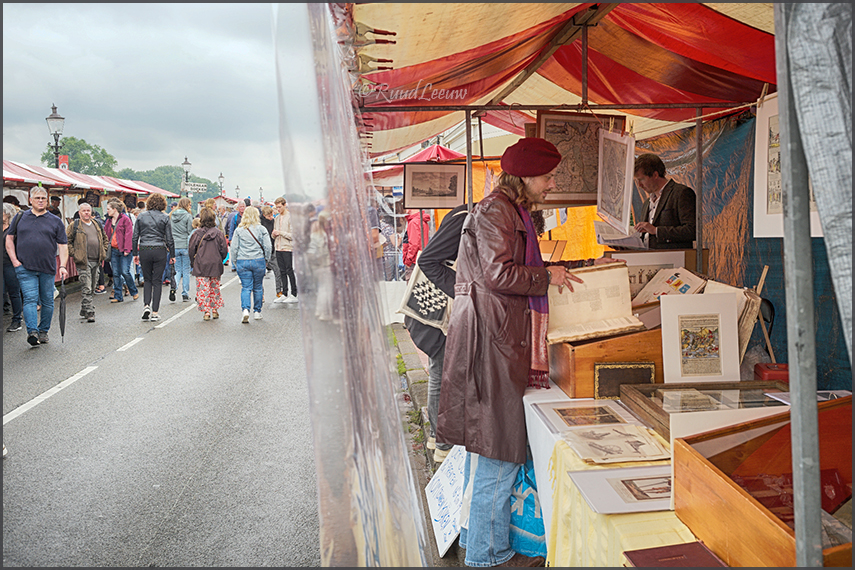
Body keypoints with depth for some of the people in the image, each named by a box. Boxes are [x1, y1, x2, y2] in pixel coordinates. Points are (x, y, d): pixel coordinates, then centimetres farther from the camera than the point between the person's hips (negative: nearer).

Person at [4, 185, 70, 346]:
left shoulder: (55, 221, 6)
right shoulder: (20, 218, 9)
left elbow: (63, 245, 3)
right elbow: (9, 238, 14)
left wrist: (62, 266, -8)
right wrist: (14, 260, 2)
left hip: (48, 269, 1)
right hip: (25, 268, -1)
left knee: (47, 301, 7)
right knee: (30, 299, -11)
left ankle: (43, 331, 20)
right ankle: (32, 332, -18)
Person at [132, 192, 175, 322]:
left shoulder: (141, 217, 4)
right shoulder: (164, 218, -2)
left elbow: (135, 237, 5)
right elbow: (169, 239, -2)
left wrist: (135, 253, 12)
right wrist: (172, 255, 6)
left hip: (144, 250, 2)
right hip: (160, 251, -2)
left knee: (147, 279, 17)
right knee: (157, 281, 4)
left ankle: (146, 305, -1)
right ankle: (154, 312, 4)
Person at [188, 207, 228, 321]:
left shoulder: (197, 233, -7)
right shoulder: (218, 233, -3)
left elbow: (191, 250, -3)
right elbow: (224, 250, 0)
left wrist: (193, 263, 12)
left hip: (201, 266, -2)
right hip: (216, 266, 2)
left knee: (203, 289, 3)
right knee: (215, 288, 16)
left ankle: (206, 312, 1)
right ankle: (215, 309, 21)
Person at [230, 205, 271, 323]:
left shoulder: (238, 230, 1)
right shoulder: (261, 229, -1)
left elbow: (233, 248, 2)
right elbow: (267, 247, -2)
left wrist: (234, 262, 12)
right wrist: (266, 260, 11)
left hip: (242, 262, 0)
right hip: (259, 261, 0)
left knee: (246, 287, 3)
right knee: (258, 287, 12)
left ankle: (245, 309, -17)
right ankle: (257, 312, 19)